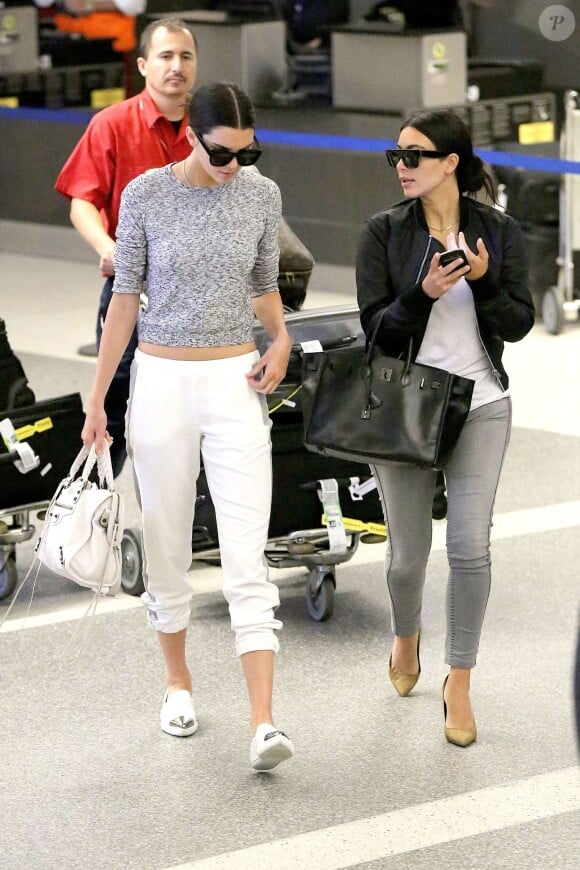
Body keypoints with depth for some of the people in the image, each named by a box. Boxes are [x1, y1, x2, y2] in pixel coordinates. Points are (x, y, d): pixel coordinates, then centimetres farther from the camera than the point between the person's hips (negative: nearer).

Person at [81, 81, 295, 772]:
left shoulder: (262, 195, 0)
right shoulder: (146, 194, -7)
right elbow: (125, 298, 0)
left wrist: (282, 339, -7)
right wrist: (97, 399, 0)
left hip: (236, 384, 1)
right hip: (162, 384, 0)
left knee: (248, 559, -8)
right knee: (167, 545, 10)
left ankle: (263, 723, -13)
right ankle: (178, 682, 31)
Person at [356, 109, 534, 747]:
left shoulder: (498, 232, 0)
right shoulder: (384, 233, -2)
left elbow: (519, 324, 0)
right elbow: (376, 326, -6)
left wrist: (484, 282, -18)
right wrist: (424, 293, -23)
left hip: (480, 406, 0)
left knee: (470, 547, -9)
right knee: (407, 553, 6)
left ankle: (459, 683, 5)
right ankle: (406, 635, 39)